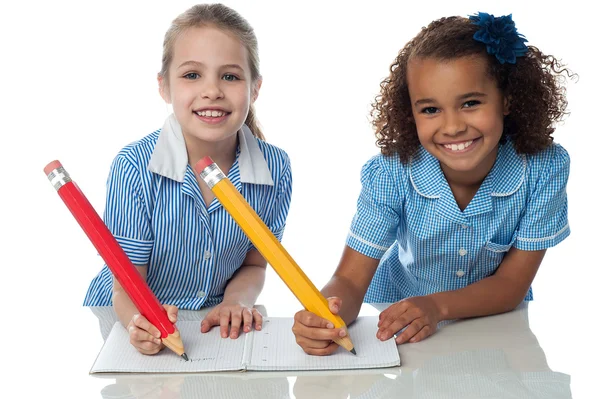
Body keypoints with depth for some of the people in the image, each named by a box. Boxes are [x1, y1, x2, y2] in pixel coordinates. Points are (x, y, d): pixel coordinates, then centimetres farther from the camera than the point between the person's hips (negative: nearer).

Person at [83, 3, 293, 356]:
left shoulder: (276, 169, -12)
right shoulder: (134, 167, -19)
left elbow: (254, 265, 3)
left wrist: (236, 301, -18)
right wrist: (142, 322, -36)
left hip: (215, 327, 2)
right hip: (122, 325, -1)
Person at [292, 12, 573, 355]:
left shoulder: (545, 168, -20)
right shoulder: (390, 174, -21)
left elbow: (513, 283, -14)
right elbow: (350, 281, -19)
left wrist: (438, 306, -32)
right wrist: (323, 318, -42)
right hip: (396, 327, 0)